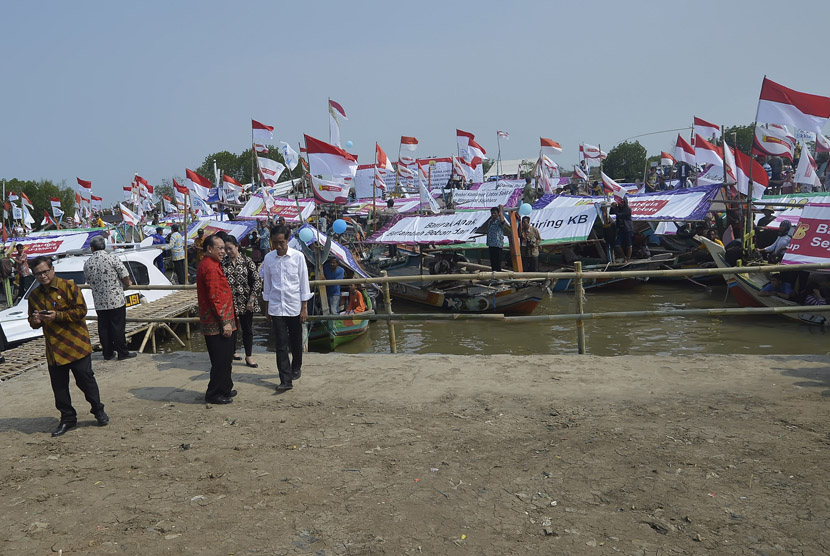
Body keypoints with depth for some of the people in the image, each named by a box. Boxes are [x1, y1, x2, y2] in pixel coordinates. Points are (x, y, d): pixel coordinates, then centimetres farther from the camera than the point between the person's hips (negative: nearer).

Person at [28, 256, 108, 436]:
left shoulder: (68, 286, -6)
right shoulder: (34, 296, 10)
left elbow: (81, 310, -12)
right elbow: (32, 321, 19)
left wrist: (57, 315, -21)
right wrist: (35, 320, -5)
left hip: (76, 344, -5)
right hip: (53, 349, 5)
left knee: (85, 379, 2)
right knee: (59, 385, 8)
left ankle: (98, 411, 19)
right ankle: (67, 418, 22)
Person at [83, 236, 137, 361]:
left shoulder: (87, 264, 2)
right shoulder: (112, 258, -11)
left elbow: (90, 282, 13)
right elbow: (125, 277, -10)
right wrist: (128, 284, 11)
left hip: (99, 303, 4)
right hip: (116, 300, -4)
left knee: (103, 328, 12)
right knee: (118, 327, 2)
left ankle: (108, 353, 19)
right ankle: (122, 352, 7)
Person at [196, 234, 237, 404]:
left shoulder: (207, 265, 16)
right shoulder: (211, 267, -17)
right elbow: (215, 298, -22)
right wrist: (225, 322, -20)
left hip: (214, 322, 10)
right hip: (218, 322, -10)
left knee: (224, 358, 18)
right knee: (221, 360, -2)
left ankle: (225, 389, 28)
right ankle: (214, 394, 7)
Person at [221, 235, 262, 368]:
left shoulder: (247, 261, -3)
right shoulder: (222, 263, 1)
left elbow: (257, 281, -4)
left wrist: (252, 299, -9)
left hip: (246, 303, -1)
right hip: (229, 303, 1)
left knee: (247, 329, 6)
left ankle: (248, 356, 18)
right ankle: (232, 353, 28)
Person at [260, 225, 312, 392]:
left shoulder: (298, 256, -7)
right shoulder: (268, 258, 0)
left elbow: (304, 282, -4)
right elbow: (267, 283, 8)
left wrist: (304, 307, -5)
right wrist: (267, 306, 10)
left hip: (294, 306, -1)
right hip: (276, 307, 1)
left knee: (296, 341, 13)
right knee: (281, 344, -3)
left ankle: (296, 367, 37)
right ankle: (286, 380, -2)